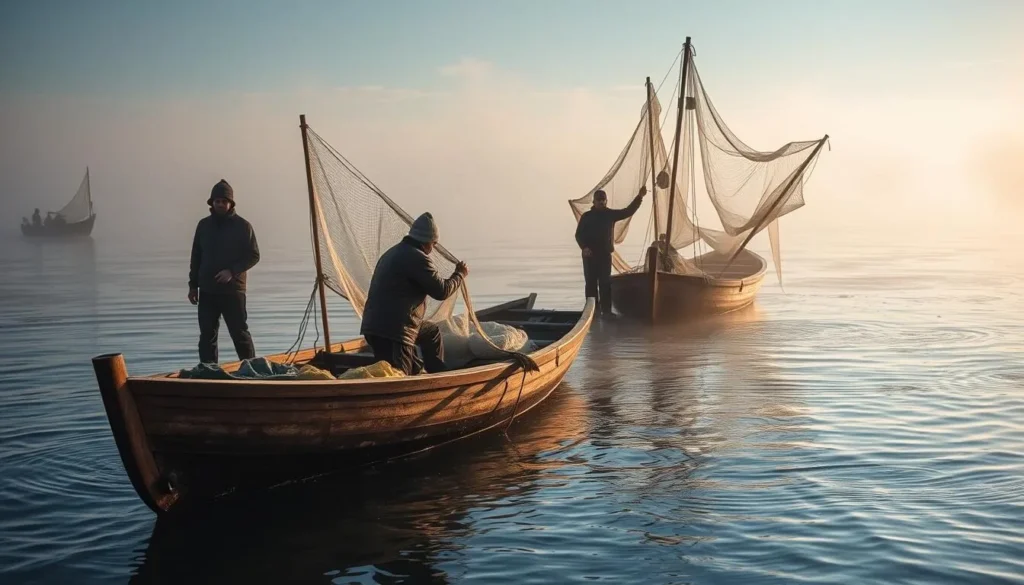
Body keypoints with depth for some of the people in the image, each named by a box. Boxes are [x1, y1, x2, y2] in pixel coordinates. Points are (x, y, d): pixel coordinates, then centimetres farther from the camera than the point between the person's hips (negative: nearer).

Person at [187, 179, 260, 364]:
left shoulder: (242, 226, -3)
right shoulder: (204, 225, 9)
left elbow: (253, 256, -4)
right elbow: (196, 257, 14)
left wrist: (232, 272, -17)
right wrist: (193, 285, 10)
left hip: (233, 290, -4)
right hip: (207, 291, 4)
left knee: (240, 334, -1)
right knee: (207, 335, 6)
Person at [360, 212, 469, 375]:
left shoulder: (394, 252, 20)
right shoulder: (417, 258, -12)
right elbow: (442, 291, -6)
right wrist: (460, 274, 10)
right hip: (391, 331, -11)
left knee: (432, 332, 30)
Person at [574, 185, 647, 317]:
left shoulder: (610, 214, 6)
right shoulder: (586, 216, 2)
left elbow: (628, 211, -1)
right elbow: (578, 234, 1)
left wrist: (639, 197, -11)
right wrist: (584, 247, -16)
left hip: (605, 254, 1)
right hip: (589, 255, -1)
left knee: (605, 283, -1)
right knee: (591, 283, 1)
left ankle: (606, 310, 0)